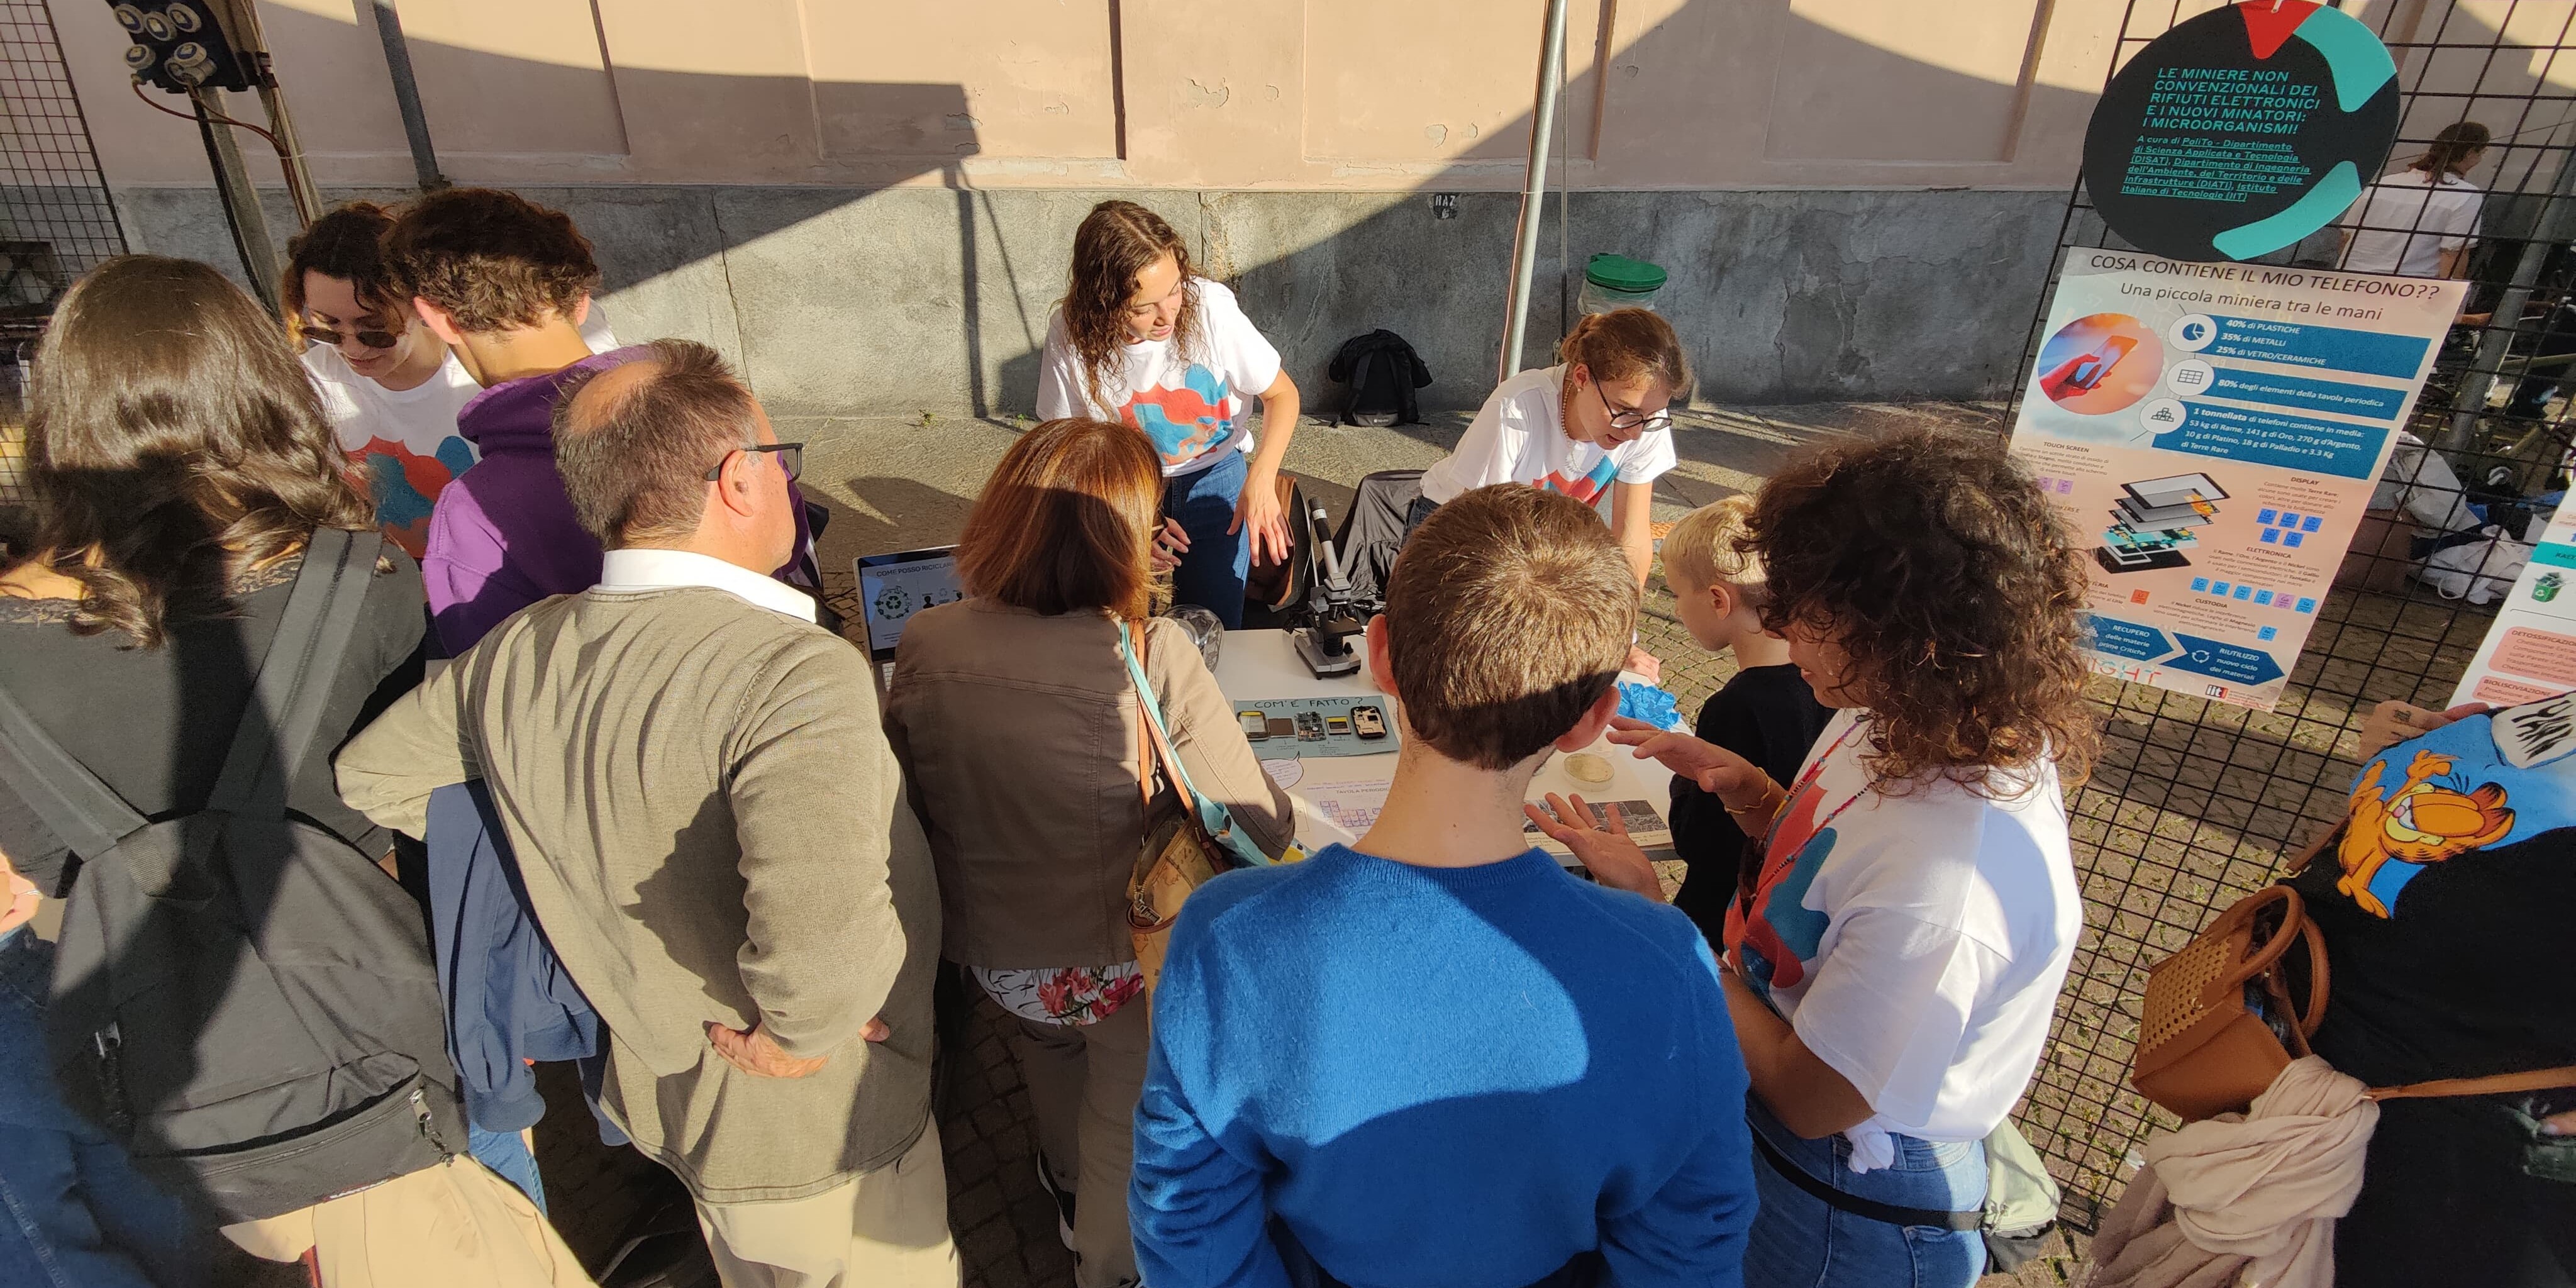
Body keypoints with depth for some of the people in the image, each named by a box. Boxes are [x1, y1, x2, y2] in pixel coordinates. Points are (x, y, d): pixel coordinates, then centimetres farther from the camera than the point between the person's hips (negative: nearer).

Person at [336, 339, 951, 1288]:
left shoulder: (515, 657, -8)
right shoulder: (797, 675, -34)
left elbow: (371, 778, 10)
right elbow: (822, 940, -46)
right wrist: (794, 1033, -25)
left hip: (657, 1083, 7)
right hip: (815, 1128, -6)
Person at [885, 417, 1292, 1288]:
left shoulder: (923, 646, -16)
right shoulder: (1154, 657, -30)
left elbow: (907, 802, -1)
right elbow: (1267, 829, -25)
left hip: (987, 948, 6)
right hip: (1120, 962, -5)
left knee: (1046, 1037, 37)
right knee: (1127, 1135, 23)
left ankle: (1068, 1180, 65)